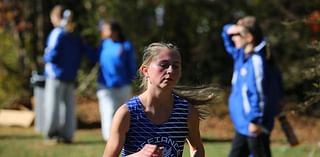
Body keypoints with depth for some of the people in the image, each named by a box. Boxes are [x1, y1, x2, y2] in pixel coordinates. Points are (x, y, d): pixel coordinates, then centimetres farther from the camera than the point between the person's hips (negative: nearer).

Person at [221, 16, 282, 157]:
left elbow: (259, 93, -23)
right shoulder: (241, 55, 8)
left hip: (254, 126, -10)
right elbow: (227, 34, 22)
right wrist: (230, 30, -2)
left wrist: (255, 120, -25)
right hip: (242, 125, 10)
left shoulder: (256, 60, -19)